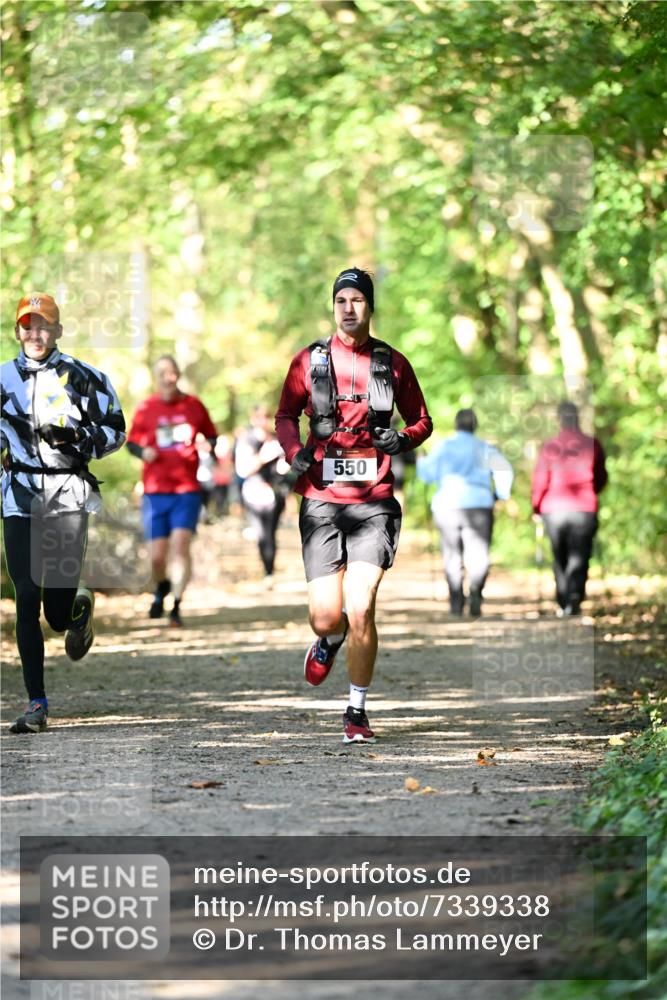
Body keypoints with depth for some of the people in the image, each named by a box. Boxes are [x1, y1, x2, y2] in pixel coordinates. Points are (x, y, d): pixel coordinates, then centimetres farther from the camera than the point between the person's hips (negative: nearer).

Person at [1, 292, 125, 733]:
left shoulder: (82, 377, 3)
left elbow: (115, 428, 7)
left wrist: (81, 444, -10)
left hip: (67, 495, -2)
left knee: (58, 612, -7)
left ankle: (80, 607, 33)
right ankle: (37, 705, 2)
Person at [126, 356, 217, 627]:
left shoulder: (194, 405, 4)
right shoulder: (146, 408, 3)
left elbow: (211, 436, 16)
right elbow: (132, 441, 10)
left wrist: (208, 446, -6)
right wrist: (143, 452, -11)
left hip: (187, 490, -1)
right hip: (155, 491, 1)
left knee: (180, 544, -17)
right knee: (157, 555, 0)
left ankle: (176, 606, -14)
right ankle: (162, 588, 33)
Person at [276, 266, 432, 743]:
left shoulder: (392, 363, 6)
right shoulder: (309, 361, 6)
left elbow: (422, 421, 15)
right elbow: (286, 416, 17)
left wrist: (403, 439, -7)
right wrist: (295, 451, -3)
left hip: (373, 502, -1)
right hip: (321, 499, 1)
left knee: (361, 609, -14)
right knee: (326, 617, -5)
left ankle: (358, 712, 3)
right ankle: (330, 641, 35)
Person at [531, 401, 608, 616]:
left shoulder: (550, 446, -3)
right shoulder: (591, 445, -1)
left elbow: (540, 479, 0)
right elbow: (601, 478, 10)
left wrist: (537, 505, 15)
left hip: (554, 510, 1)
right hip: (584, 509, -1)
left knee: (560, 558, 13)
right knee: (578, 558, -2)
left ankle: (563, 604, 13)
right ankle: (573, 600, -22)